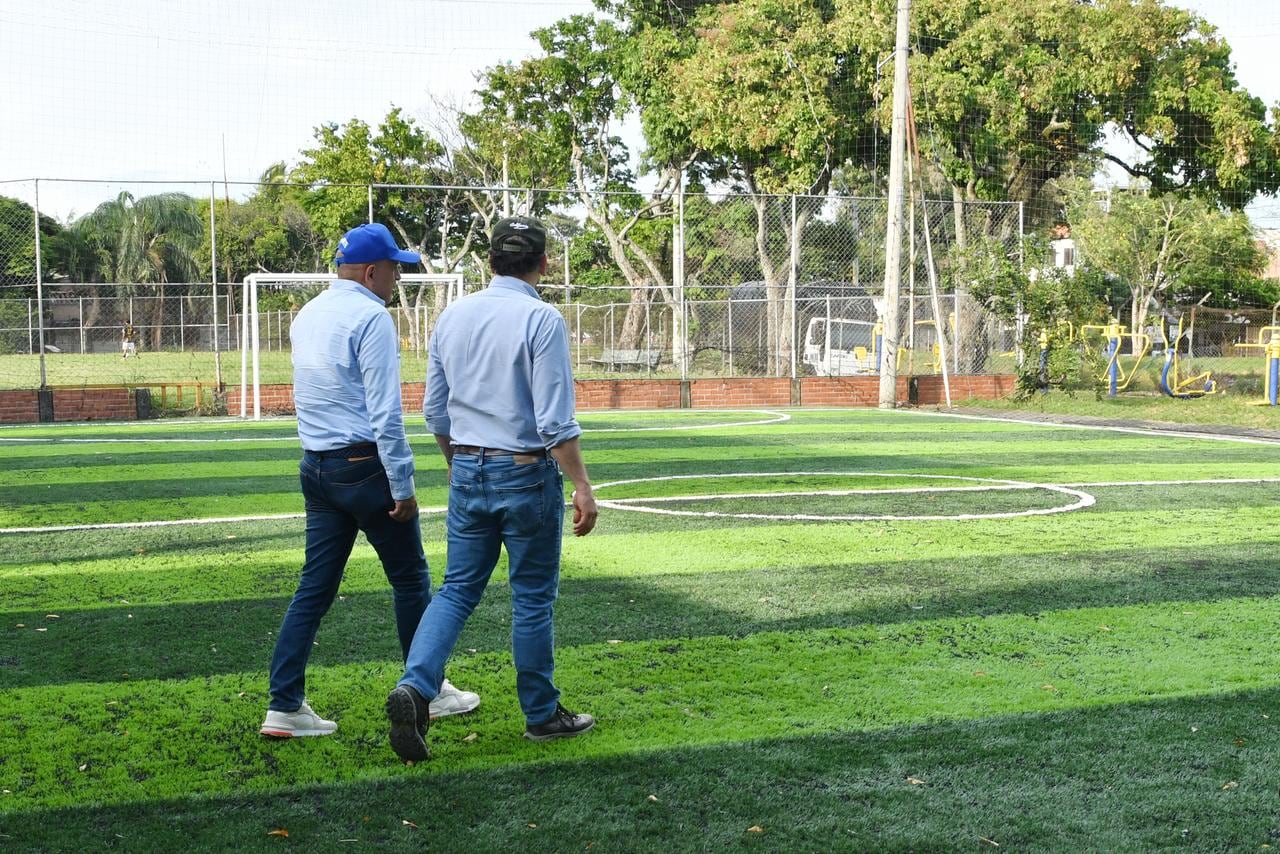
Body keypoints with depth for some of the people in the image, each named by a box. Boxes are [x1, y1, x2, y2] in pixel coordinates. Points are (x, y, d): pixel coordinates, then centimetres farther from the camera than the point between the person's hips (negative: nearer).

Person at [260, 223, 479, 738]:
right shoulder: (370, 318, -13)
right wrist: (402, 486, -15)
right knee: (410, 579, 7)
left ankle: (284, 706, 3)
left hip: (315, 466, 8)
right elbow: (385, 413, -17)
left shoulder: (307, 315, 14)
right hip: (364, 466, -8)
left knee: (315, 587, 7)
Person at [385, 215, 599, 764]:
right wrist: (581, 487, -12)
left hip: (468, 472, 5)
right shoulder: (542, 320, -13)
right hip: (527, 473, -5)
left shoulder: (453, 317, 6)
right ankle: (542, 715, 17)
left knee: (457, 589, 9)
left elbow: (436, 411, 12)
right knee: (532, 599, 6)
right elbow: (555, 421, -18)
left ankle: (415, 686, -11)